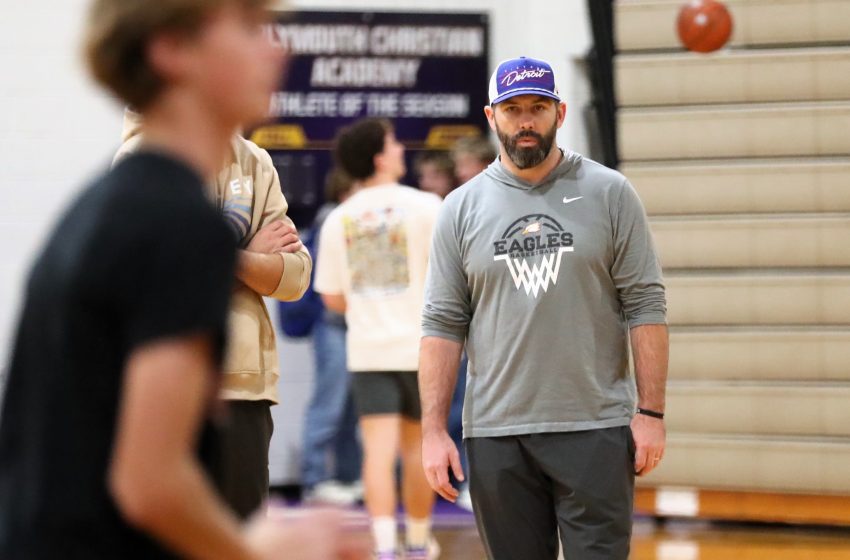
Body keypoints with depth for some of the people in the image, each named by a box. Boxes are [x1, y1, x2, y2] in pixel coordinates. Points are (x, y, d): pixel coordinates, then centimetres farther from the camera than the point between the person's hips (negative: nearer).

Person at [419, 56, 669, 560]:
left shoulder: (609, 193, 2)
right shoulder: (461, 210, 7)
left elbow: (646, 306, 0)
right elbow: (443, 325, 5)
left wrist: (651, 412, -6)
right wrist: (434, 431, -2)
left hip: (596, 429, -2)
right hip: (496, 437, 2)